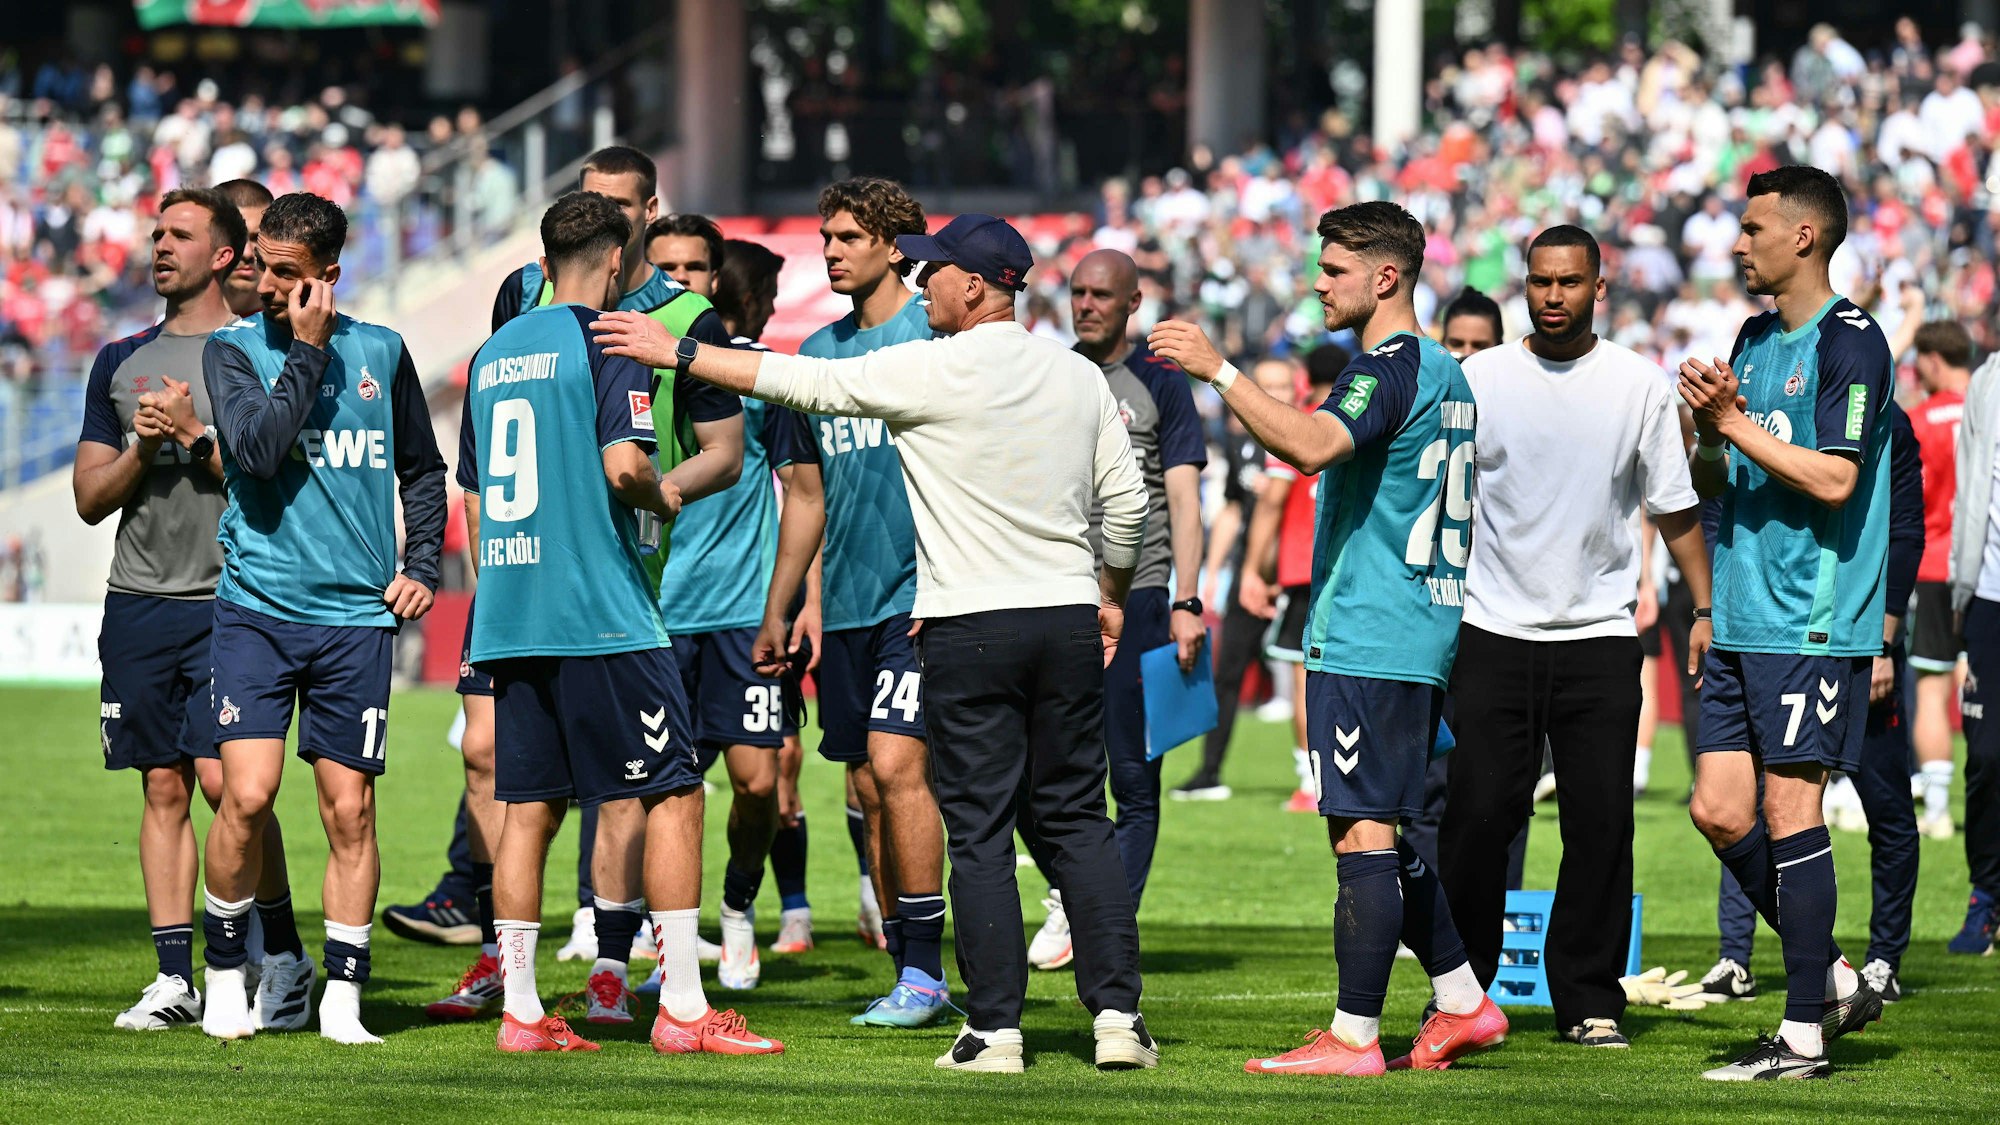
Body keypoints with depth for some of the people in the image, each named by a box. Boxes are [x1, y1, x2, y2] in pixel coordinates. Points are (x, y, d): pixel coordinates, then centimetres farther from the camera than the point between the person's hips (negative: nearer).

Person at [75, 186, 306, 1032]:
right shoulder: (123, 361, 15)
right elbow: (90, 499, 13)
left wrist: (197, 435, -13)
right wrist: (142, 449, -5)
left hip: (228, 602, -5)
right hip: (138, 604, 5)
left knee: (223, 779, -13)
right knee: (163, 788, 4)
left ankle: (283, 954, 0)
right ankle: (174, 977, 6)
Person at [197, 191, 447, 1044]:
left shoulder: (381, 352, 9)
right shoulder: (233, 349, 1)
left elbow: (422, 469, 21)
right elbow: (256, 447, -17)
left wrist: (421, 565, 10)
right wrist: (307, 352, -13)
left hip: (356, 617, 2)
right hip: (256, 610, -2)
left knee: (349, 809, 1)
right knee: (248, 795, -12)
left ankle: (343, 996, 9)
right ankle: (225, 973, 7)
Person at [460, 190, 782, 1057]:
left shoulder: (493, 353, 15)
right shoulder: (608, 342, -7)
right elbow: (623, 464, -19)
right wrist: (662, 496, 2)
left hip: (510, 620, 7)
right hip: (602, 616, -7)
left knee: (527, 809, 8)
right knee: (673, 795, -2)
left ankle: (519, 1011, 6)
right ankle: (682, 1008, -6)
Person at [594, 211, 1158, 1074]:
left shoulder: (932, 370, -10)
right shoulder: (1079, 378, 7)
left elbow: (804, 384, -6)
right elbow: (1125, 502, 12)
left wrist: (677, 352, 0)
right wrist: (1112, 596, 27)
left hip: (969, 627, -5)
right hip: (1067, 616, 5)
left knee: (979, 833, 0)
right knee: (1079, 823, 8)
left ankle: (995, 1028, -1)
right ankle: (1117, 1014, 1)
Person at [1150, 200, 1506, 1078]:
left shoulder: (1387, 369, -13)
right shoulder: (1445, 374, 18)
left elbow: (1311, 446, -32)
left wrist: (1217, 371, -29)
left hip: (1366, 641, -10)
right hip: (1419, 636, 10)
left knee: (1362, 834, -8)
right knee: (1381, 832, 16)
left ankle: (1354, 1037, -8)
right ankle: (1463, 1004, 18)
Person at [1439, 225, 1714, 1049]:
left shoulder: (1638, 384, 5)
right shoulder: (1479, 379, 3)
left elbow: (1674, 506, 10)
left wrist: (1705, 609, 5)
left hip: (1600, 634, 1)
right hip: (1494, 631, 0)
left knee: (1601, 821, -3)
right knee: (1477, 813, -5)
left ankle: (1589, 1002, 5)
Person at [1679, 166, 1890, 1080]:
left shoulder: (1850, 343, -10)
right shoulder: (1755, 338, 16)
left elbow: (1833, 479, -19)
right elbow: (1707, 482, 19)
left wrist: (1736, 422, -14)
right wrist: (1710, 430, -1)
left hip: (1812, 623, -9)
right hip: (1740, 620, 9)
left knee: (1789, 809, -7)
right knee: (1719, 811, 6)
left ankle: (1805, 1035, -2)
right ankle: (1833, 979, 19)